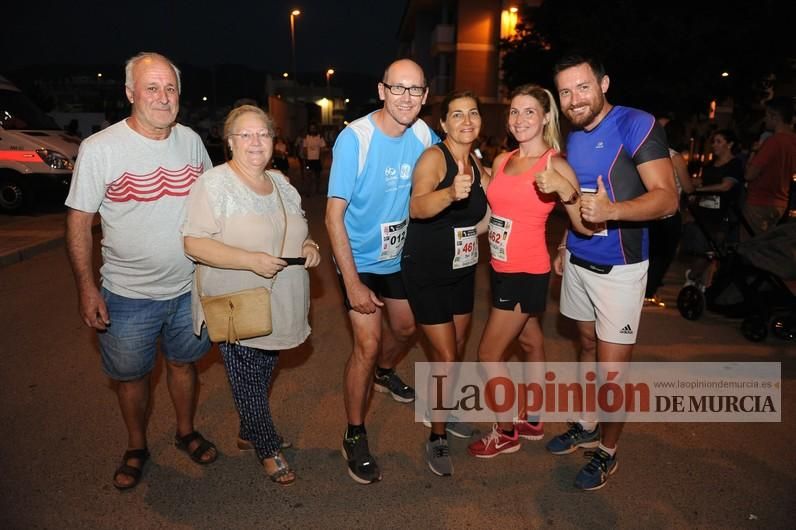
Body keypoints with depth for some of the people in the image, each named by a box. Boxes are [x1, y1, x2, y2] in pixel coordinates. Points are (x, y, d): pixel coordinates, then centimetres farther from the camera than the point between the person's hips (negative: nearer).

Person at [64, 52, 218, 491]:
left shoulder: (191, 141, -1)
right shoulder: (99, 148, -12)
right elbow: (79, 220, -8)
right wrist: (86, 287, -12)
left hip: (189, 287, 3)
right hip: (129, 295, -2)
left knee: (182, 362, 19)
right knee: (131, 374, 13)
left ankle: (186, 433, 41)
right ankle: (136, 447, 37)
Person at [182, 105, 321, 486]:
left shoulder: (281, 183, 9)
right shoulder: (214, 183, -13)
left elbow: (294, 231, 21)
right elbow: (194, 244, -19)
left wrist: (307, 245, -1)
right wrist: (250, 260, -27)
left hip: (278, 308, 6)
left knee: (263, 378, 21)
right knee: (248, 382, 7)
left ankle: (249, 431, 44)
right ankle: (268, 448, 28)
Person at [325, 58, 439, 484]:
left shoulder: (423, 134, -8)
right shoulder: (355, 138, -23)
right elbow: (334, 216, -23)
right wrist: (353, 284, -24)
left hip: (398, 256, 6)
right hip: (359, 260, -6)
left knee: (405, 328, 21)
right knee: (368, 344, -11)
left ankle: (383, 373, 55)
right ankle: (355, 437, 10)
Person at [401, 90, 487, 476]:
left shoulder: (476, 163, 4)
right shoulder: (433, 157, -17)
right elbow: (417, 208, -38)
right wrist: (450, 193, -55)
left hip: (462, 271, 7)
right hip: (426, 273, -7)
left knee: (456, 348, 19)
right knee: (446, 357, -6)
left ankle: (442, 410, 43)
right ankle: (437, 437, 14)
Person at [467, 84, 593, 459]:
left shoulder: (555, 165, -14)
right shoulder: (501, 161, 6)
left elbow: (586, 227, -20)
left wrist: (564, 191, -34)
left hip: (527, 273, -7)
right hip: (501, 269, 7)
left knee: (488, 354, -1)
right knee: (530, 343, 21)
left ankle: (506, 432, 19)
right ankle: (532, 421, 37)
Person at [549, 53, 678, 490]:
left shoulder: (636, 126, -14)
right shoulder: (573, 137, 9)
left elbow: (667, 198, -20)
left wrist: (612, 211, -36)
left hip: (619, 268, -6)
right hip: (578, 262, 7)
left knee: (612, 368, -2)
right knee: (588, 345, 18)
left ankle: (607, 452, 19)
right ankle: (586, 426, 36)